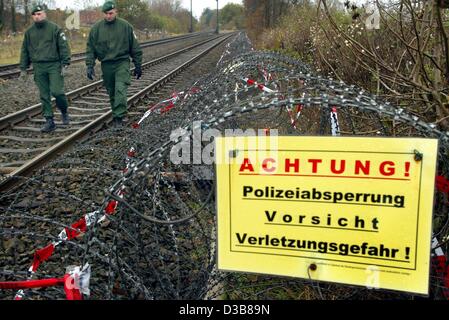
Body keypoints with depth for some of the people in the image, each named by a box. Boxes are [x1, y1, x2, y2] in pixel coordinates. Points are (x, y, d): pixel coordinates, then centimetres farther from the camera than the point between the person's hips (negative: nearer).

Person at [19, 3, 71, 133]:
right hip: (38, 68, 4)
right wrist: (23, 69, 12)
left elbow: (64, 47, -4)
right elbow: (25, 51, 16)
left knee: (57, 91, -12)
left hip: (54, 65, -4)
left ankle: (64, 112, 15)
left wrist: (65, 64, -12)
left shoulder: (55, 28, -2)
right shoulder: (29, 32, 11)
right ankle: (49, 121, 10)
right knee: (44, 96, 4)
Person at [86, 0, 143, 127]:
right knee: (112, 92, 10)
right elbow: (90, 49, 6)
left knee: (121, 89, -17)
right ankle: (117, 115, 23)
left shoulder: (125, 26, -1)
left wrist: (138, 66, 5)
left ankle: (118, 117, -17)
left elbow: (135, 48, 4)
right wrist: (90, 66, -2)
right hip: (106, 64, 3)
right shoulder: (96, 28, 2)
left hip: (122, 63, -2)